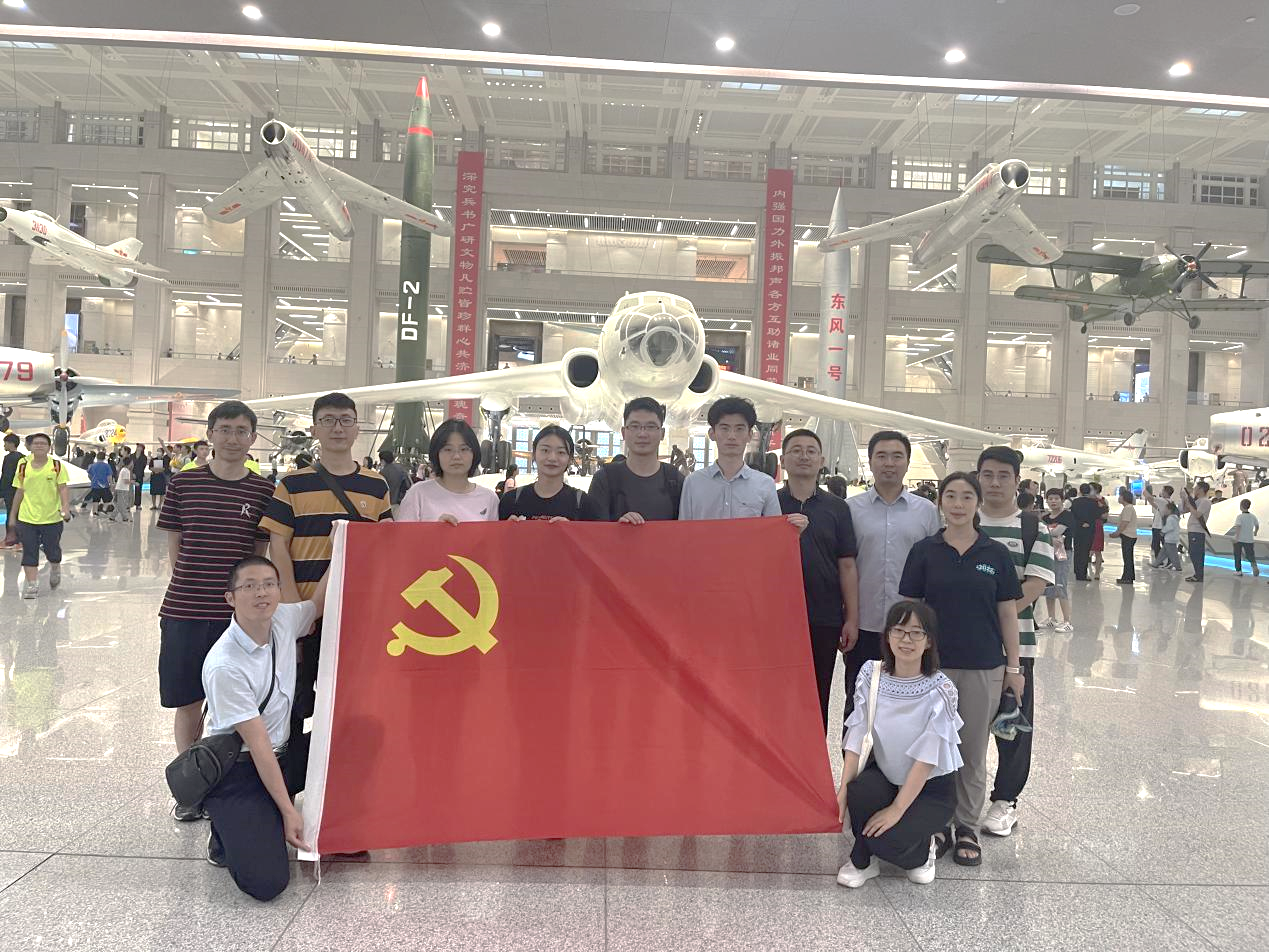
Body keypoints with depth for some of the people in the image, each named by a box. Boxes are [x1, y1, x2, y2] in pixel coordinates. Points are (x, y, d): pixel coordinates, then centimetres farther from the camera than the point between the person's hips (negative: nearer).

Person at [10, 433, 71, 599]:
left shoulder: (57, 465, -3)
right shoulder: (23, 466, 4)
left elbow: (63, 488, -7)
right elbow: (19, 492, 11)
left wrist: (65, 507, -22)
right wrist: (12, 515, 13)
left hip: (52, 518, -1)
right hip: (26, 518, 2)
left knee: (52, 551, 10)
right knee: (29, 552, -1)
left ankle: (55, 569, 41)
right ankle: (32, 584, 6)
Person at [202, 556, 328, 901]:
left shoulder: (283, 620, -6)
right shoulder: (224, 666, -24)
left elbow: (318, 604, 15)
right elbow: (258, 743, -21)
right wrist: (289, 810, -17)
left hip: (281, 756, 9)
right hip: (237, 772, -8)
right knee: (266, 882, -21)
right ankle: (227, 832, 11)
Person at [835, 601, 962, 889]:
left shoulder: (940, 690, -18)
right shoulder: (872, 676, -8)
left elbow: (926, 758, -20)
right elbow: (857, 736, -12)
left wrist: (896, 809, -23)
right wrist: (844, 787, -24)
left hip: (931, 788, -3)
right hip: (886, 776, 3)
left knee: (887, 839, -27)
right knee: (860, 790, -31)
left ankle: (923, 849, 10)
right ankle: (863, 861, -3)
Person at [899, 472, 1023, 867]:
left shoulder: (996, 554, 0)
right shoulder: (925, 551, -1)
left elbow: (1008, 612, 3)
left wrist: (1014, 665, 2)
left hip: (984, 667, 0)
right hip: (933, 663, 0)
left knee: (973, 752, 9)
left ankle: (967, 827, 24)